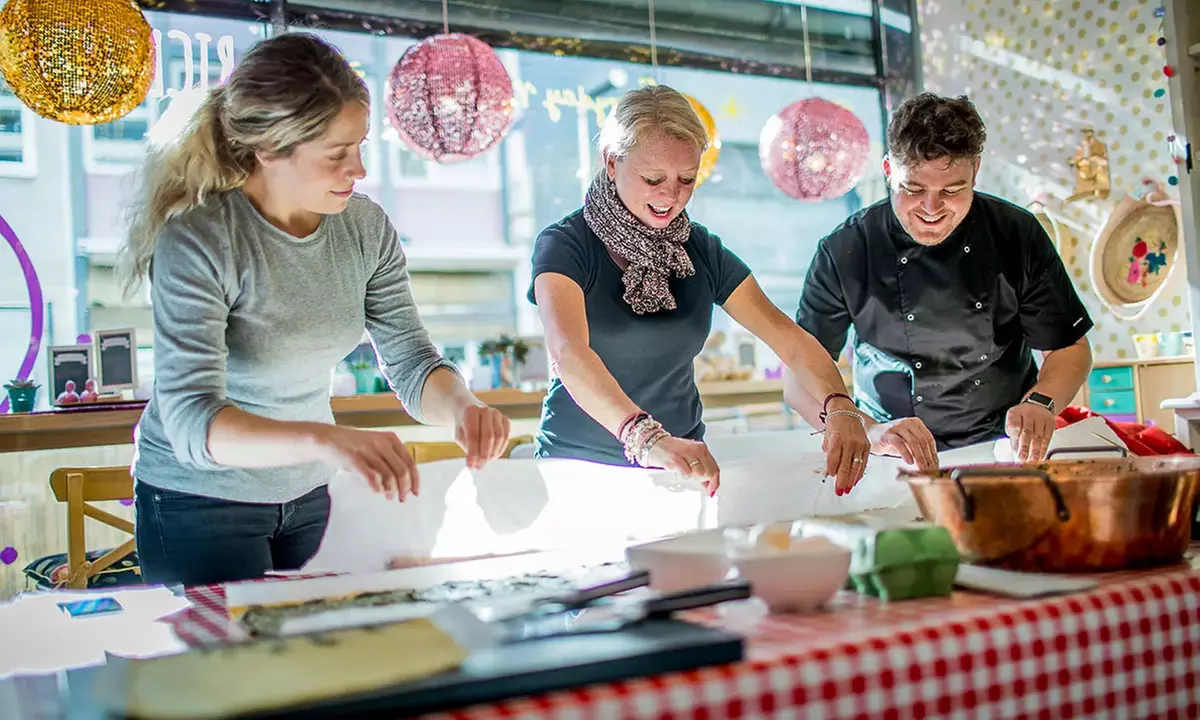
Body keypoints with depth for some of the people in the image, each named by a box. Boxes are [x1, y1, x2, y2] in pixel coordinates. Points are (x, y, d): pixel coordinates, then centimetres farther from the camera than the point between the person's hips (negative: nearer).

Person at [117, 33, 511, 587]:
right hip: (201, 507, -5)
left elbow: (409, 359, -5)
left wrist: (459, 406, -28)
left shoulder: (366, 227, -8)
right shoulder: (197, 239, -25)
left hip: (308, 499, 6)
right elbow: (191, 422, -32)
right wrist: (325, 439, -49)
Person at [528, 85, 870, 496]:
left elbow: (788, 337, -2)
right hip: (579, 468, -3)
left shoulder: (702, 251, 6)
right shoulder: (565, 246, -9)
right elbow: (568, 352, -27)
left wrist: (838, 406, -22)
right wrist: (646, 437, -43)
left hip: (680, 468, 4)